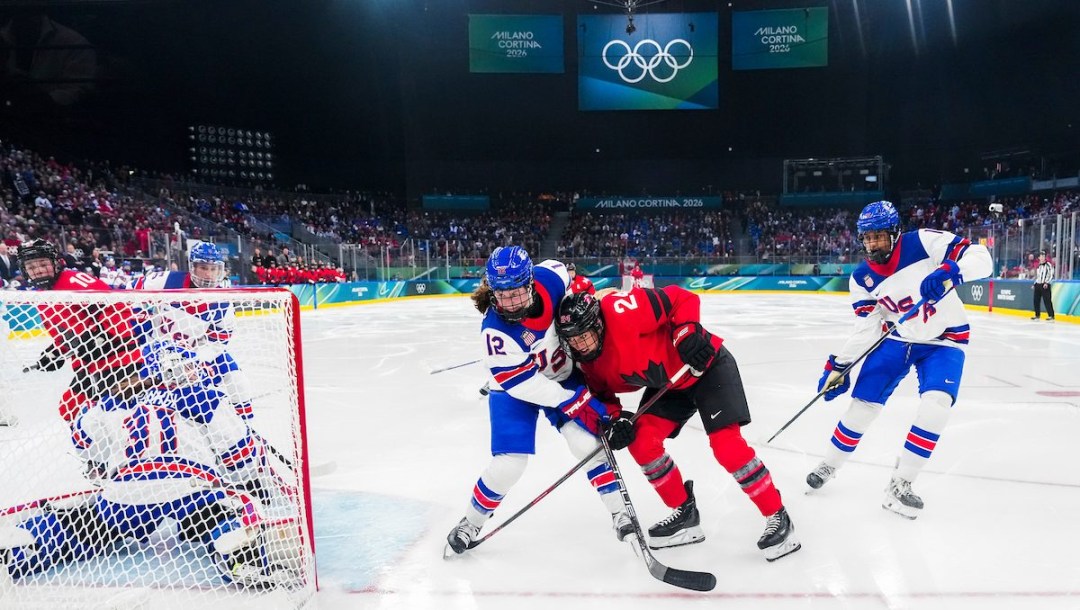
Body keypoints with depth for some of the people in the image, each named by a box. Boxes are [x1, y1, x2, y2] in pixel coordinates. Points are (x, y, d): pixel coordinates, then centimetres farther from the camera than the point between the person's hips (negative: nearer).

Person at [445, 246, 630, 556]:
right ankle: (471, 522, 16)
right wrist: (577, 400, -29)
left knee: (588, 442, -5)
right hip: (517, 387, -3)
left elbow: (569, 276, 3)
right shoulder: (496, 330, -34)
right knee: (508, 463, -9)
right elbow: (522, 384, -29)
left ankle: (619, 512, 14)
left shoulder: (549, 277, -25)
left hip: (563, 375, 4)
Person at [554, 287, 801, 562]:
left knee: (725, 444, -17)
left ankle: (778, 518, 3)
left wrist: (686, 332, -36)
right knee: (641, 442, -5)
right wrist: (615, 419, -15)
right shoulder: (588, 361, -9)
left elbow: (681, 298, -25)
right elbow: (601, 392, 4)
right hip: (668, 381, 8)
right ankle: (685, 515, 13)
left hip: (706, 365, -7)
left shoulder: (621, 311, -32)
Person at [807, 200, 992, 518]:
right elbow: (867, 328, -5)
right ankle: (828, 466, 21)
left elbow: (980, 257, -25)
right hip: (895, 339, 3)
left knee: (936, 404, -22)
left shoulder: (925, 242, -19)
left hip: (943, 341, -2)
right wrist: (839, 366, -11)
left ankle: (899, 485, -8)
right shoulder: (862, 278, -8)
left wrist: (951, 272, -46)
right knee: (862, 404, -1)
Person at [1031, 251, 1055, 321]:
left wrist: (1046, 283, -20)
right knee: (1036, 300, 7)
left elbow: (1051, 275, -11)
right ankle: (1037, 315, 16)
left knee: (1047, 300, -10)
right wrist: (1034, 284, 20)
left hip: (1045, 285, -7)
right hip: (1037, 285, 7)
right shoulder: (1038, 266, 17)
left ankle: (1051, 315, -7)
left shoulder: (1049, 264, -4)